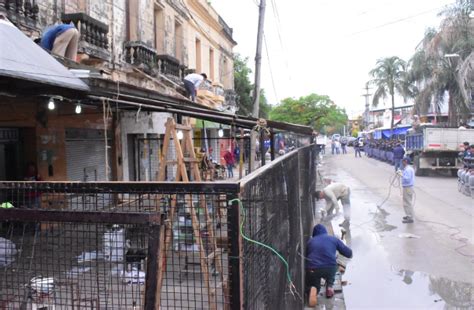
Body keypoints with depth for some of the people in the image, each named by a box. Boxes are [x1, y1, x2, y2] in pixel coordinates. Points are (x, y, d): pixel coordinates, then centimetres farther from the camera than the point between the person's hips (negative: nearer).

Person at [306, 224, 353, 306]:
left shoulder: (310, 241, 19)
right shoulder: (334, 239, 15)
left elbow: (305, 257, 24)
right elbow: (349, 253, 17)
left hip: (312, 270, 0)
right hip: (330, 268, 0)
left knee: (313, 286, 28)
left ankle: (312, 289, -9)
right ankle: (329, 286, 16)